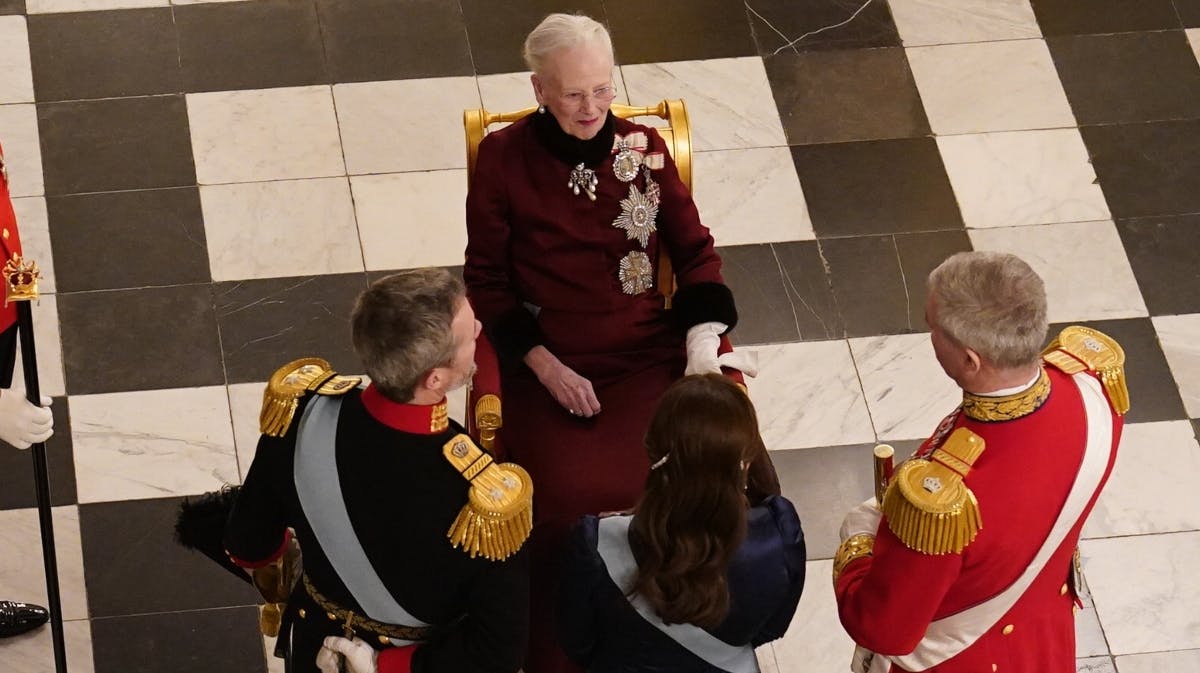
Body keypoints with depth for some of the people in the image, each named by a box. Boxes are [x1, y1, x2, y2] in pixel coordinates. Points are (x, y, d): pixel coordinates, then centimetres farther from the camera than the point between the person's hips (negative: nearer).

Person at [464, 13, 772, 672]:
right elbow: (486, 282, 3)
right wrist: (545, 366, -9)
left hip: (651, 352, 3)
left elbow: (695, 252, 12)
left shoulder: (644, 147, 7)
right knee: (571, 506, -30)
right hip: (549, 360, -3)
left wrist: (703, 351, -3)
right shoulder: (503, 159, 0)